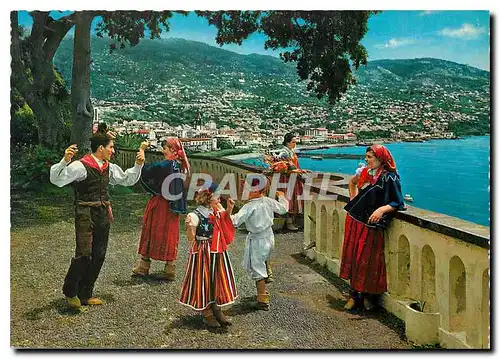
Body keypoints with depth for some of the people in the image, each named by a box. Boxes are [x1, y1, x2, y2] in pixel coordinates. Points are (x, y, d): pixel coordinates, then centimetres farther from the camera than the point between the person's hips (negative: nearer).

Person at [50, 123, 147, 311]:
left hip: (103, 214, 7)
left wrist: (138, 164, 12)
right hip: (85, 214, -7)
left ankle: (85, 294, 22)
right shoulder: (81, 166, -12)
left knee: (99, 256, 8)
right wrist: (65, 161, -37)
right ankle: (70, 291, 11)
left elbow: (128, 179, 25)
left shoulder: (109, 168, 11)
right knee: (84, 255, -13)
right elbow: (56, 179, -21)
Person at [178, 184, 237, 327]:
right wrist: (189, 226, -35)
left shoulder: (217, 212, 2)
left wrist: (226, 210, 6)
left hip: (217, 253, 7)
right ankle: (207, 314, 19)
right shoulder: (195, 215, -18)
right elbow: (191, 239, -16)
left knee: (218, 281, 13)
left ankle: (216, 309, 28)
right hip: (202, 254, -7)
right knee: (204, 281, 5)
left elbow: (226, 227, 15)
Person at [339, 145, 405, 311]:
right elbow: (352, 182, 30)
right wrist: (353, 198, 18)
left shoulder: (389, 177, -11)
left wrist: (382, 209, -28)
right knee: (353, 257, 8)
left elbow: (398, 203, -13)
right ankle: (355, 295, 19)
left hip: (370, 224, -6)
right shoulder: (365, 172, 8)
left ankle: (368, 296, 19)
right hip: (354, 220, 6)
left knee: (368, 261, 1)